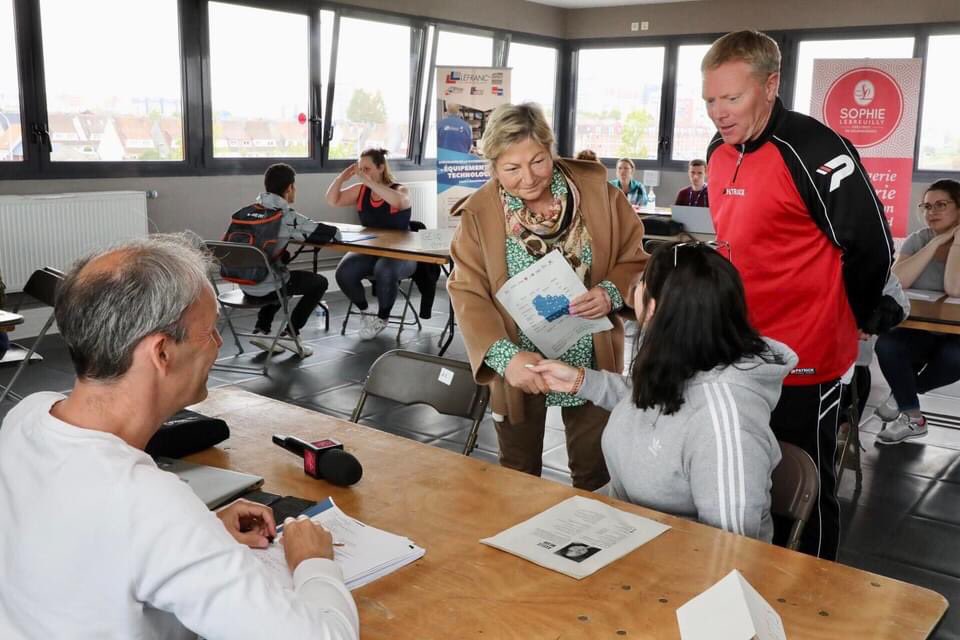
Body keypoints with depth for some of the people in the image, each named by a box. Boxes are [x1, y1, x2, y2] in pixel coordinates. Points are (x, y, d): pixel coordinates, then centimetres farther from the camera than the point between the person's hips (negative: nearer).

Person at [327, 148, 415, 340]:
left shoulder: (401, 190, -8)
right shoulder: (360, 191, 7)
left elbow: (398, 201, -33)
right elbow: (332, 201, 5)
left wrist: (369, 182, -33)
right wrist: (342, 177, -7)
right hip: (368, 251, 5)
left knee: (385, 270, -38)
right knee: (344, 272, -24)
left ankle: (382, 318, -9)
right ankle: (366, 313, 4)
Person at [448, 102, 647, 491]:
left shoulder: (596, 189, -8)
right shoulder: (478, 213, -10)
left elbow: (634, 259, 0)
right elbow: (468, 295, -13)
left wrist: (611, 293, -22)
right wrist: (505, 356, -28)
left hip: (592, 361, 1)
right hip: (518, 363, 0)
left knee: (595, 476, 14)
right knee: (518, 479, 17)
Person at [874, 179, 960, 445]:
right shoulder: (918, 240, 0)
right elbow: (896, 282, -19)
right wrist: (936, 243, -19)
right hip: (919, 330, 2)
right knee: (886, 344, -29)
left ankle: (904, 393, -3)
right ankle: (911, 418, -8)